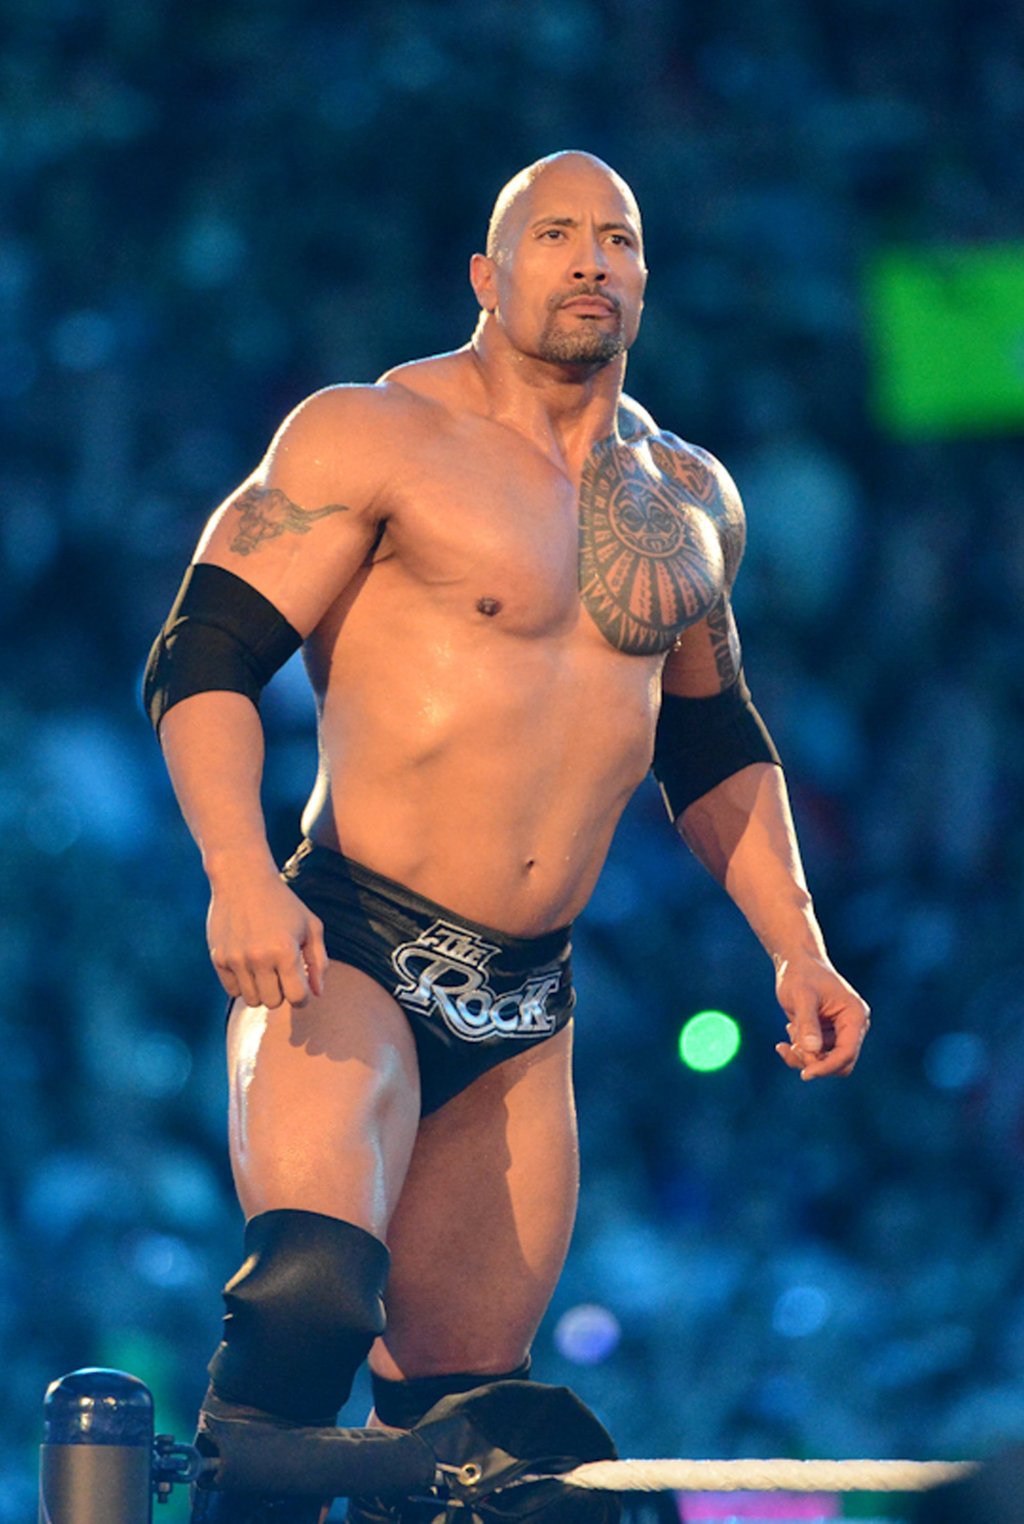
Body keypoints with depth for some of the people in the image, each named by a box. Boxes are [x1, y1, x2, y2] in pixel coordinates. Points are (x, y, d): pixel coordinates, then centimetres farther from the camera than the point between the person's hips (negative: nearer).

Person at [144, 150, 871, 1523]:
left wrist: (797, 948, 17)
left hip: (526, 1015, 6)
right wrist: (239, 878, -24)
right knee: (315, 1288, -31)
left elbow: (714, 748, 28)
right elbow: (204, 658, -9)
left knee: (457, 1409, 7)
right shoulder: (373, 440, -4)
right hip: (347, 954, -6)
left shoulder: (690, 503, 15)